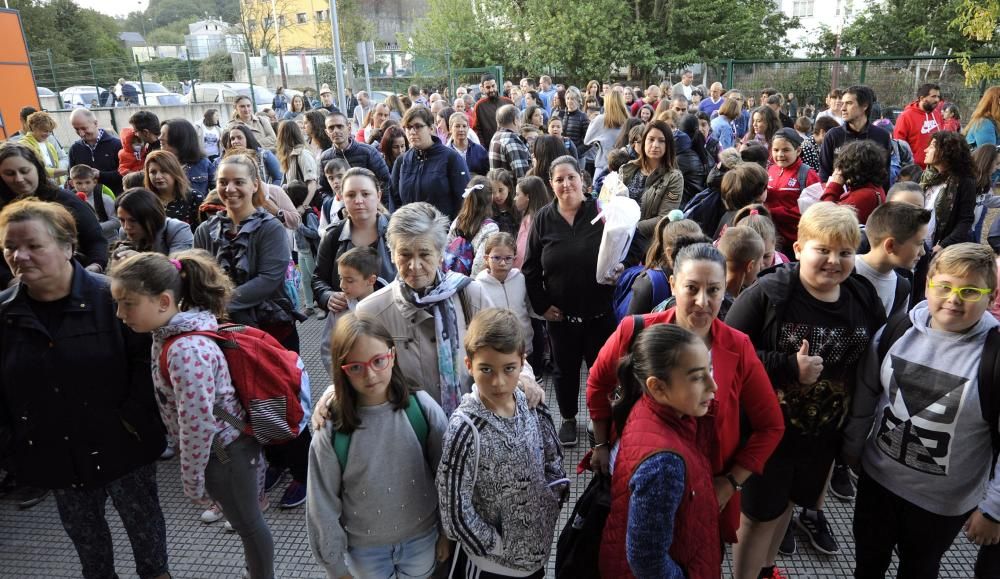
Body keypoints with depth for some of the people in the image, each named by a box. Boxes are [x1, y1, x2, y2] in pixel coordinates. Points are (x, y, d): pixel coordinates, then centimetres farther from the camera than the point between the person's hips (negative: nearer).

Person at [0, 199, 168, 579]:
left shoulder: (110, 297, -17)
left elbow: (145, 358, -13)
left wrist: (132, 417, -16)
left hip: (122, 444, -3)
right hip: (55, 454, 4)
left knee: (142, 520, 16)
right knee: (84, 534, 22)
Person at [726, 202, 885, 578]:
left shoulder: (865, 299, -4)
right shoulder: (767, 294, -21)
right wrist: (789, 367, -28)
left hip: (826, 432, 6)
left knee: (785, 502, 26)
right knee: (760, 512, 11)